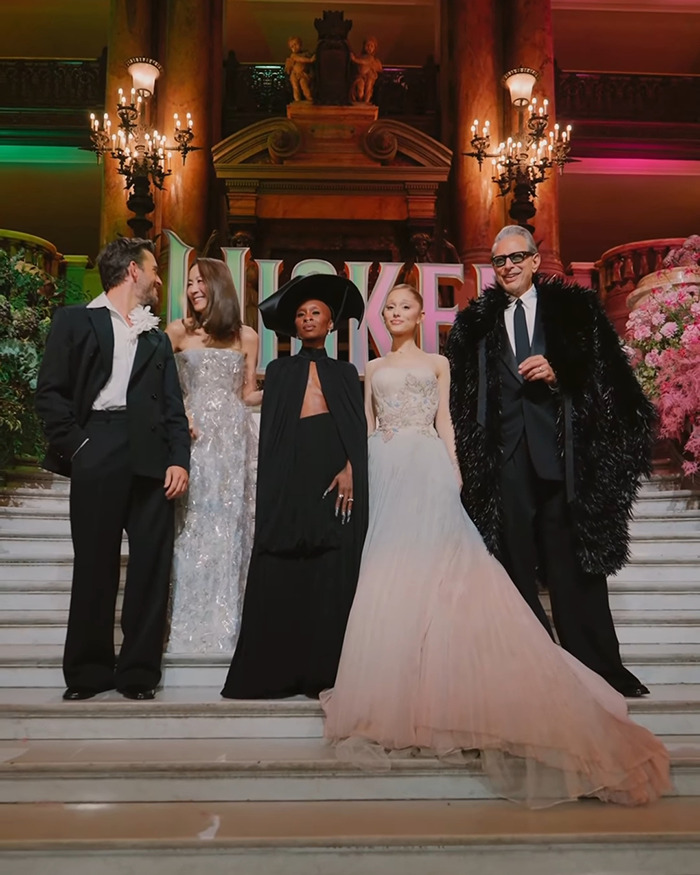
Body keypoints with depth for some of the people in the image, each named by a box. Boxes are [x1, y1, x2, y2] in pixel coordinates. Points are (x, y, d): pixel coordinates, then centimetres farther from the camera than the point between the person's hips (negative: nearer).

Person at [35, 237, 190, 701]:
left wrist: (179, 459, 1)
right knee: (94, 564, 2)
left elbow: (174, 405, 14)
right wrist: (76, 446, -7)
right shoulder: (76, 319, 11)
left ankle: (140, 670, 12)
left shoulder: (158, 337, 22)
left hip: (152, 458, 4)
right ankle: (89, 671, 15)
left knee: (152, 564, 2)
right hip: (97, 454, -3)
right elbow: (51, 391, 2)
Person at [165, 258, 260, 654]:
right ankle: (194, 624, 8)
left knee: (233, 527, 2)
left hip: (236, 438, 1)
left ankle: (230, 622, 13)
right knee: (195, 528, -2)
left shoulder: (246, 336, 10)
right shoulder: (178, 331, 7)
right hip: (195, 436, -1)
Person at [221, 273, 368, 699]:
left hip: (336, 476, 0)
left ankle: (325, 672, 3)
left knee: (334, 575, -4)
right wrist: (272, 483, -3)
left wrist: (350, 468, -12)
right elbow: (269, 431, 10)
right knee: (281, 574, -4)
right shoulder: (279, 371, 18)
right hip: (289, 476, 0)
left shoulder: (345, 372, 17)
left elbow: (358, 430, 7)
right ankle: (276, 672, 3)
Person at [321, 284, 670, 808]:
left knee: (433, 566, -9)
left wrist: (454, 468, -5)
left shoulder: (438, 364, 14)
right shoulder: (373, 369, 19)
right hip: (383, 470, 2)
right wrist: (358, 473, 5)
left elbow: (444, 421, 8)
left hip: (426, 468, -2)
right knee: (386, 572, -2)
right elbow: (365, 425, 16)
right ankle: (392, 684, 7)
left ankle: (436, 685, -1)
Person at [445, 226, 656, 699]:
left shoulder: (573, 306, 9)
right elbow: (465, 399, 11)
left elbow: (606, 374, 4)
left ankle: (599, 667, 12)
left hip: (563, 453, -2)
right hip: (506, 459, 2)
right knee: (518, 566, 6)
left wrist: (558, 374, -12)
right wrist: (470, 459, 2)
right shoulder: (476, 322, 13)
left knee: (575, 561, 1)